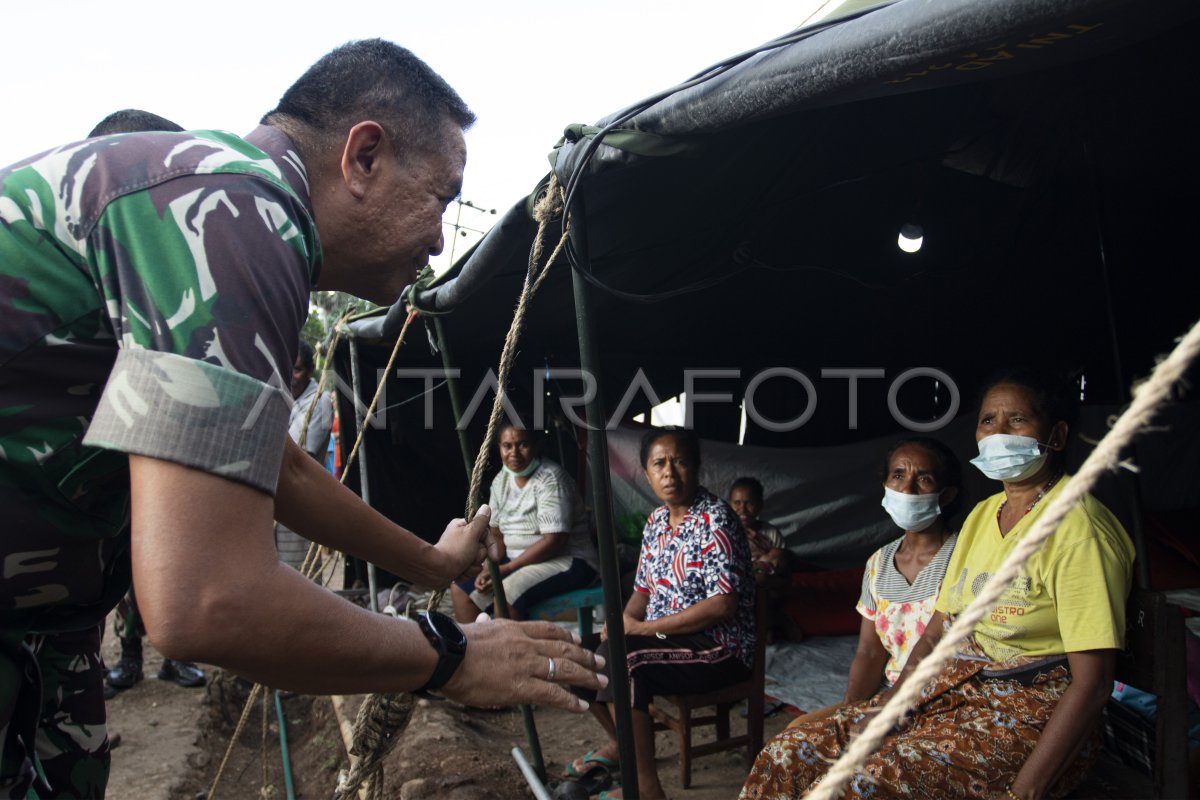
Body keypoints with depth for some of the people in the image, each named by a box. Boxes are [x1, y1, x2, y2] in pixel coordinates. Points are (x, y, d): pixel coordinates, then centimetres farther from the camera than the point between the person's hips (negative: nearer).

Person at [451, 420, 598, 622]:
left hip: (567, 561, -8)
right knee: (461, 589, 1)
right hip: (521, 561, 8)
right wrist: (489, 570, -9)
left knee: (506, 595, -30)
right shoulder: (501, 481, 6)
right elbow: (496, 535, 10)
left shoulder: (550, 479, -17)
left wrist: (506, 569, -21)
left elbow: (554, 541, -23)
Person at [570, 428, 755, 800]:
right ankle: (619, 742, 24)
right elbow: (644, 589, 14)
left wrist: (644, 628, -23)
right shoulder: (657, 521, 7)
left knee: (619, 661, -28)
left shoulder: (714, 520, -18)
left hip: (718, 648, -8)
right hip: (666, 638, 8)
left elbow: (723, 604, -25)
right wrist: (623, 623, -9)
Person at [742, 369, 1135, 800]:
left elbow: (1091, 684, -17)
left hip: (1033, 716, -7)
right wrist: (891, 702, -2)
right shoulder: (982, 515, 13)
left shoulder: (1077, 527, -12)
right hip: (953, 690, 7)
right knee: (789, 754, -9)